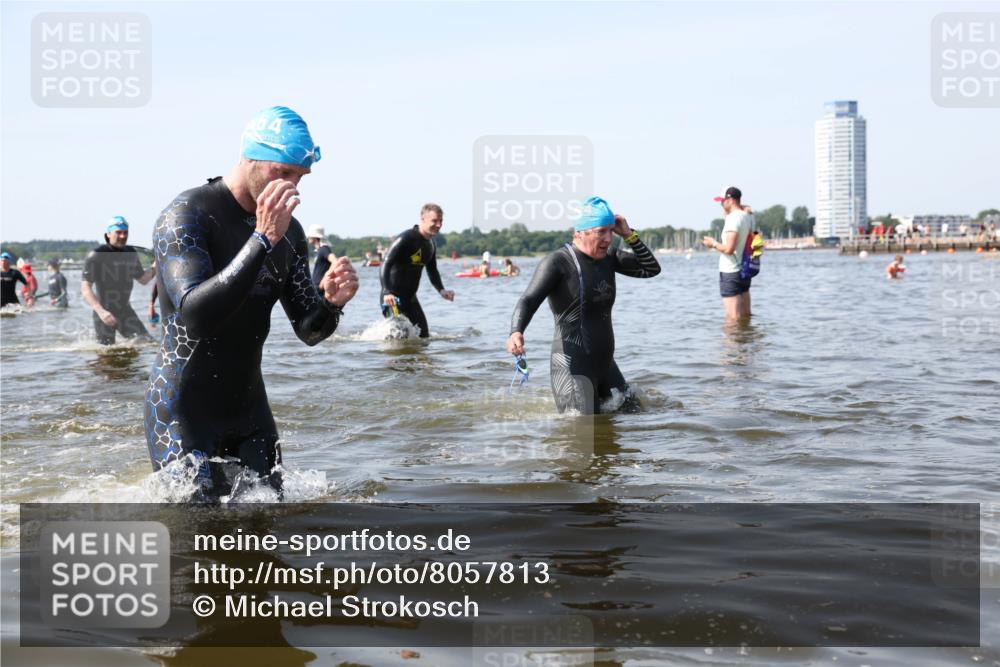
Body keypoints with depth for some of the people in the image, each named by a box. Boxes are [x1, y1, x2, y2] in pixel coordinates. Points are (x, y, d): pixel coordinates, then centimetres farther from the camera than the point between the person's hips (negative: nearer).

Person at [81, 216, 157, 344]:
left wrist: (155, 266, -2)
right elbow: (85, 287, -16)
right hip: (104, 313, -5)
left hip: (125, 310, 5)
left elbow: (143, 279, 19)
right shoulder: (96, 255, -11)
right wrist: (100, 311, -28)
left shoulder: (131, 254, 6)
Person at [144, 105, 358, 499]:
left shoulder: (289, 232, 5)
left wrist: (331, 303, -17)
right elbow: (195, 313, -30)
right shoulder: (187, 215, -15)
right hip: (183, 411, -6)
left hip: (250, 408, 7)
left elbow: (308, 331, 7)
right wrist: (264, 239, -34)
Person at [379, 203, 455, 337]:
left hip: (410, 296, 9)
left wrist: (441, 290, 3)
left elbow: (432, 271, 21)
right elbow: (385, 265, -23)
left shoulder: (430, 244, 8)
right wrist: (386, 293, -35)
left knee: (423, 335, 11)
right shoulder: (405, 239, -18)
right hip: (392, 297, -8)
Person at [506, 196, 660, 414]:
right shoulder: (558, 262, -13)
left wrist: (629, 235, 1)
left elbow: (651, 269, 13)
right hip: (573, 365, -8)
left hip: (604, 363, 8)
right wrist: (516, 332, -41)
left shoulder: (608, 258, 8)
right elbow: (528, 301, -22)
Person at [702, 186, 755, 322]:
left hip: (730, 273, -9)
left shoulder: (733, 218, -18)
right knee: (745, 316, 14)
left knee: (733, 318, -5)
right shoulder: (748, 217, 8)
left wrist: (713, 243, -6)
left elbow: (729, 249, -24)